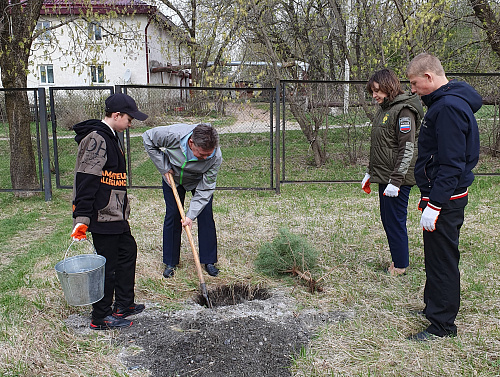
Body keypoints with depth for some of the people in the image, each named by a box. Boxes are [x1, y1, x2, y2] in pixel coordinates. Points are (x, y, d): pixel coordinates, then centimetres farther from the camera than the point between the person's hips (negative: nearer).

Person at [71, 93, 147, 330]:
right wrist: (82, 218, -27)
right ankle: (100, 318, 14)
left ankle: (123, 305, 32)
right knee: (107, 264, -1)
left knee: (128, 251, 18)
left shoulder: (110, 138, 15)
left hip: (116, 214, 11)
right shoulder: (96, 139, -17)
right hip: (102, 216, -11)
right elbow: (85, 181, -23)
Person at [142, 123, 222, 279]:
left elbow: (205, 188, -27)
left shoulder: (216, 157, -35)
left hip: (199, 181, 0)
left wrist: (191, 215, -32)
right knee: (172, 215, -1)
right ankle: (170, 262, 12)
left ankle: (209, 261, 8)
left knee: (205, 215, -7)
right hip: (173, 177, 0)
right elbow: (147, 138, -18)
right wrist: (164, 167, -19)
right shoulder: (172, 135, -38)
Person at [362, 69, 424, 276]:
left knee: (396, 222, -1)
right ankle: (397, 260, 28)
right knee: (387, 219, 15)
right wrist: (370, 172, 20)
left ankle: (400, 267, 12)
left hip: (398, 179, -9)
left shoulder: (404, 111, -14)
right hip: (384, 177, 9)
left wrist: (395, 181, -21)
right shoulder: (384, 109, 15)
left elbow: (407, 150, -18)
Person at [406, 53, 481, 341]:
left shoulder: (449, 107, -20)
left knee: (442, 260, 0)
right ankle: (433, 306, 35)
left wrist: (435, 204, -23)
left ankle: (442, 325, 12)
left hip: (445, 200, -10)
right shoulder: (444, 103, 13)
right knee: (437, 256, 20)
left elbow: (451, 163, -24)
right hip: (443, 196, 10)